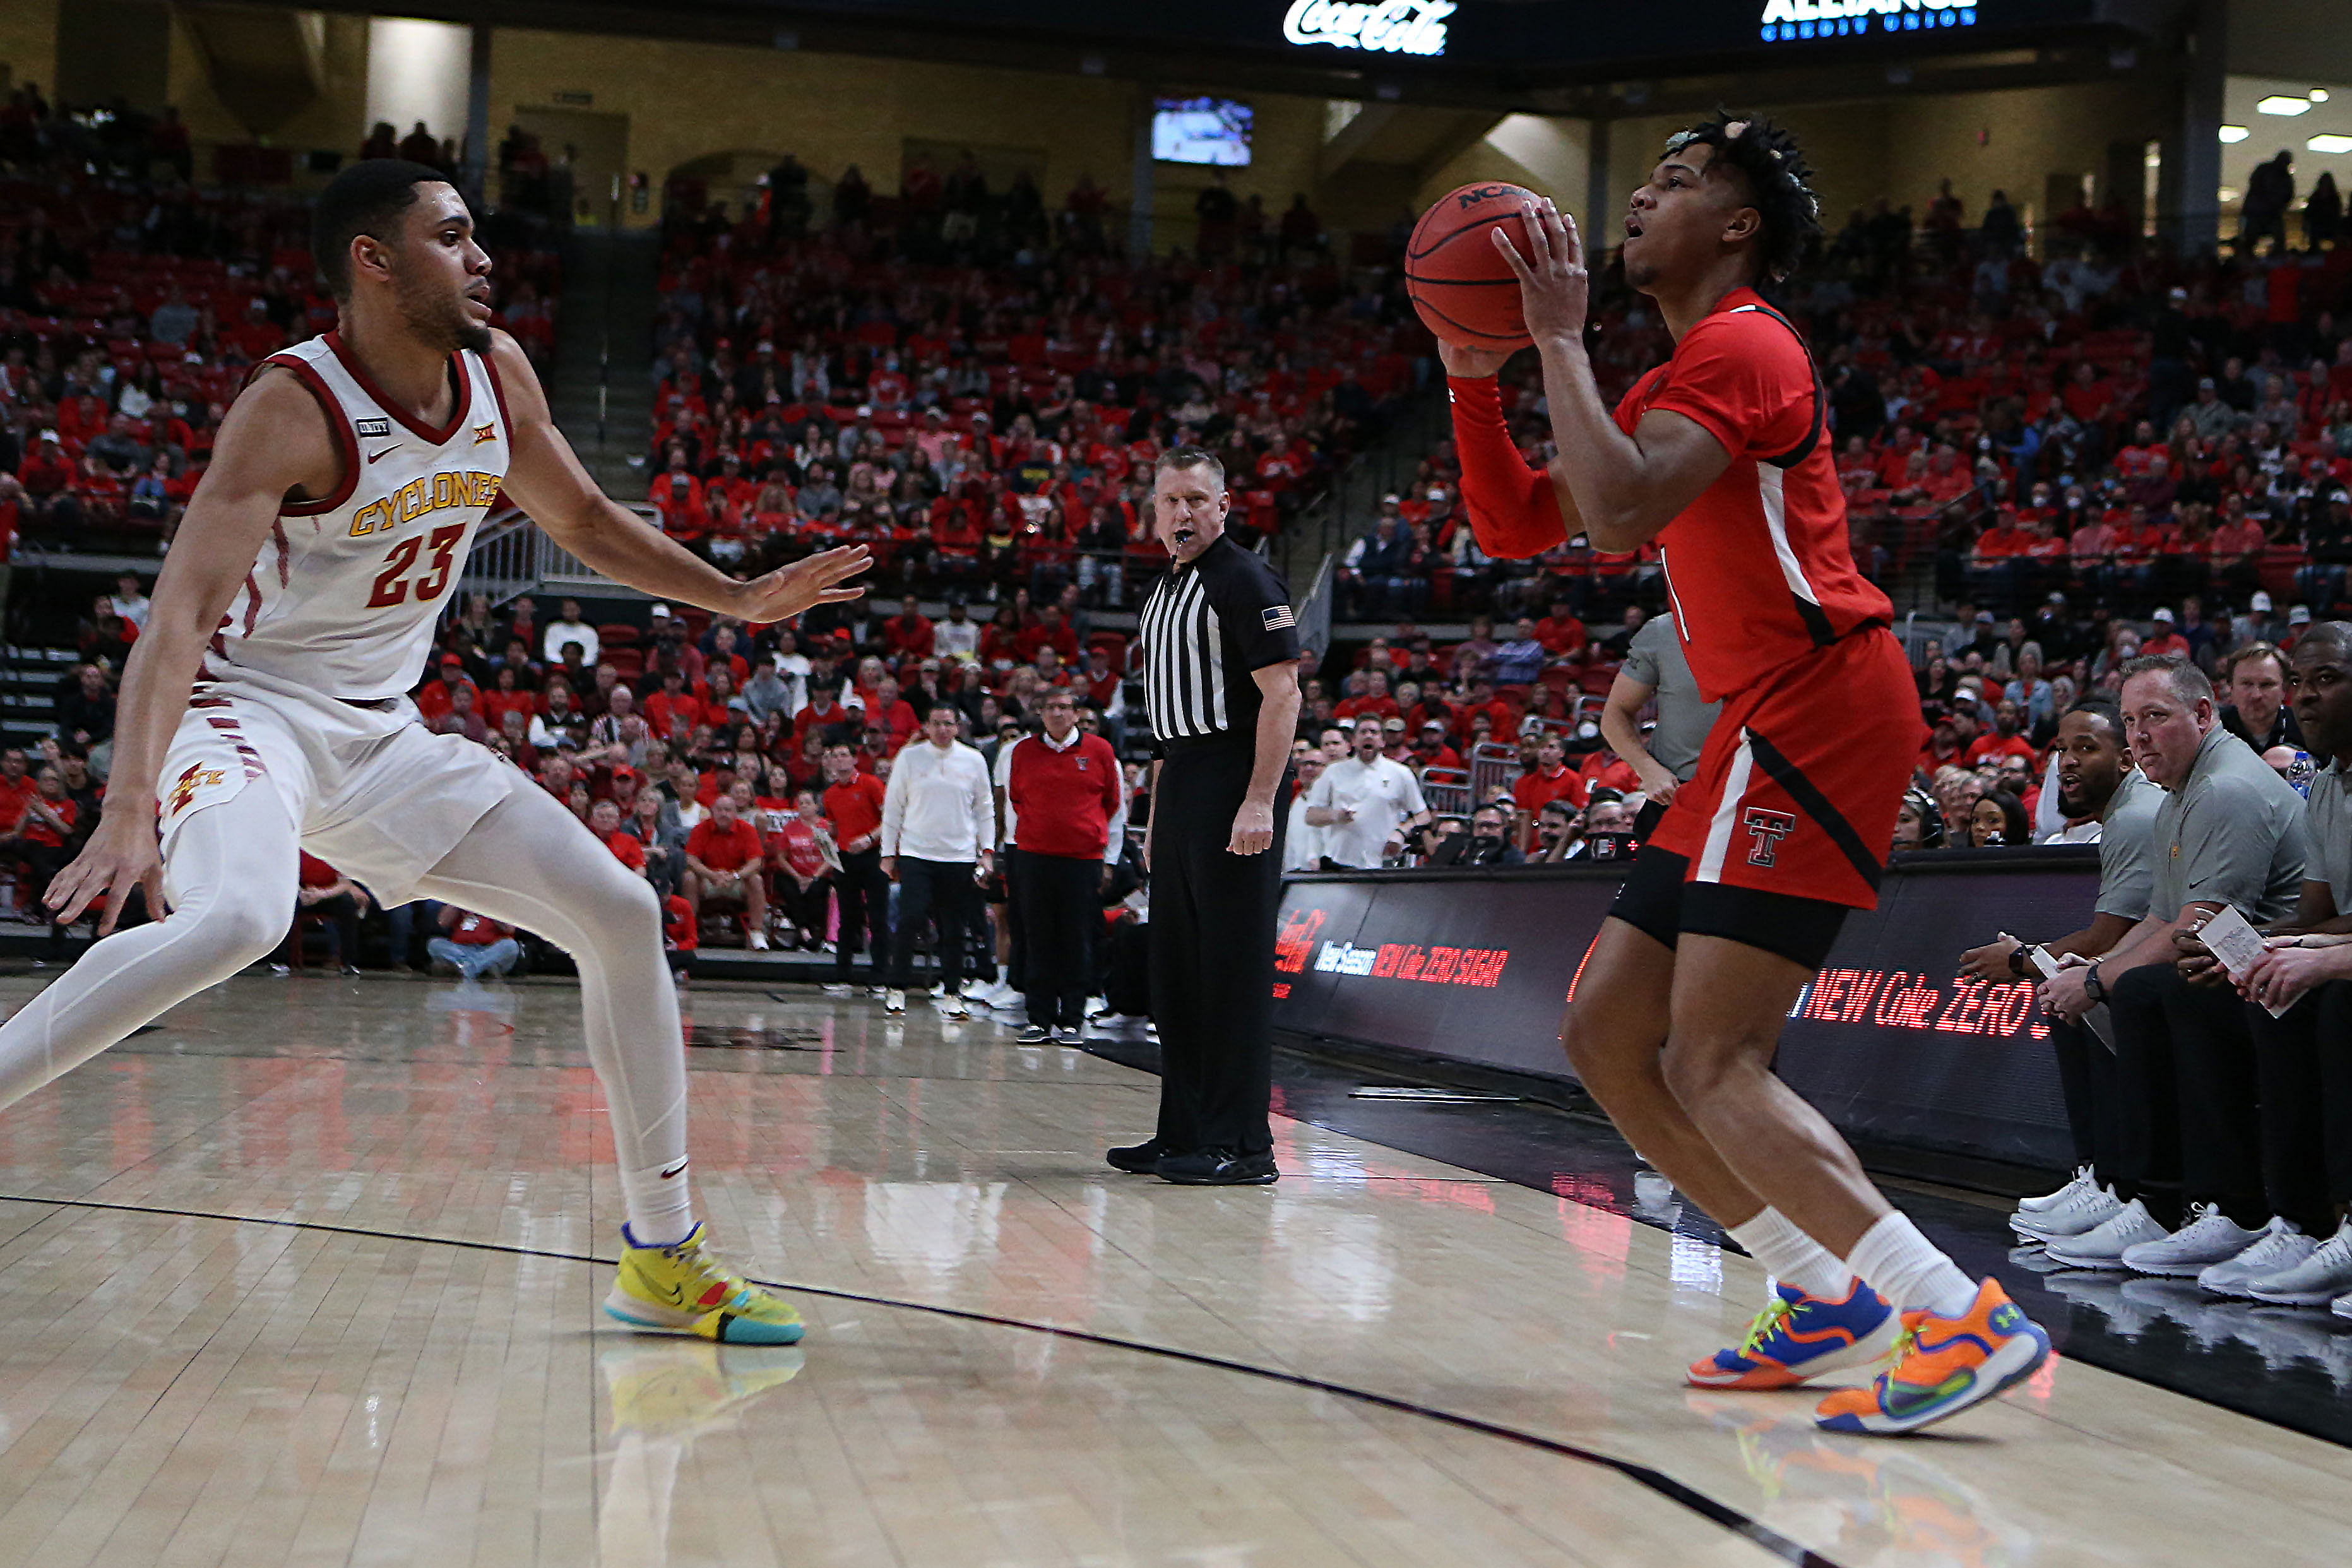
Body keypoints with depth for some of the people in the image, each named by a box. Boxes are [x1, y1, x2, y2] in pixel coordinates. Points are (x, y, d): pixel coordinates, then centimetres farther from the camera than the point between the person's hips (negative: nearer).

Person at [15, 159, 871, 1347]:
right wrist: (127, 814, -44)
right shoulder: (294, 406, -22)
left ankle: (662, 1256, 8)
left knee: (622, 916, -1)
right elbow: (181, 615, -31)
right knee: (237, 920, -39)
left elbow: (583, 519, 17)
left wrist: (738, 600, 10)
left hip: (383, 734, 7)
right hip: (248, 706, -7)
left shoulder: (497, 376, 0)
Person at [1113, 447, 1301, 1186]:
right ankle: (1185, 1134, 19)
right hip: (1179, 787, 9)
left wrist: (1259, 802, -24)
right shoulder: (1162, 591, 19)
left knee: (1234, 968, -8)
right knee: (1175, 970, 11)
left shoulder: (1245, 580, -8)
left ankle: (1241, 1146, -4)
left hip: (1234, 784, -9)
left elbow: (1282, 693, -16)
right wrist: (1157, 814, 20)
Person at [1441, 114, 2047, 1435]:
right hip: (1767, 731, 10)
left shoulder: (1743, 346, -9)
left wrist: (1560, 338, -15)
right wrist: (1474, 373, 10)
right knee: (1606, 1036, 9)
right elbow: (1517, 526, 21)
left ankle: (1968, 1320, -16)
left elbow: (1617, 513, -25)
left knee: (1715, 1064, -16)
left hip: (1821, 708, -10)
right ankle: (1835, 1298, 13)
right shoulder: (1676, 380, 23)